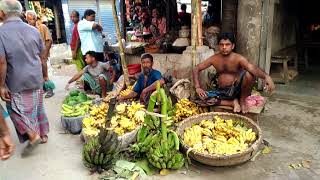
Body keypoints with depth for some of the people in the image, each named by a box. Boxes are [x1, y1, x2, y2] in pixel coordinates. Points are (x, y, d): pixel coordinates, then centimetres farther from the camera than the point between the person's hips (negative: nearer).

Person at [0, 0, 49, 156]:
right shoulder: (33, 30, -1)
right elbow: (43, 57, 4)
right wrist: (45, 75, 16)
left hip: (17, 83, -5)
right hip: (36, 80, 5)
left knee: (17, 110, 11)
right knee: (38, 108, 17)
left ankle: (33, 136, 6)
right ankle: (43, 135, 28)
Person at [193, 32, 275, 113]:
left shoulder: (238, 58, -13)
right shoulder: (214, 59, -1)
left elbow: (252, 68, -31)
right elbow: (196, 69, 2)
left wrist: (266, 77, -53)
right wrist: (197, 87, -12)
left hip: (236, 90, -3)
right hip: (221, 92, 4)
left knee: (249, 74, -31)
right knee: (202, 97, -22)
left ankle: (242, 100, -4)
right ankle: (233, 102, -9)